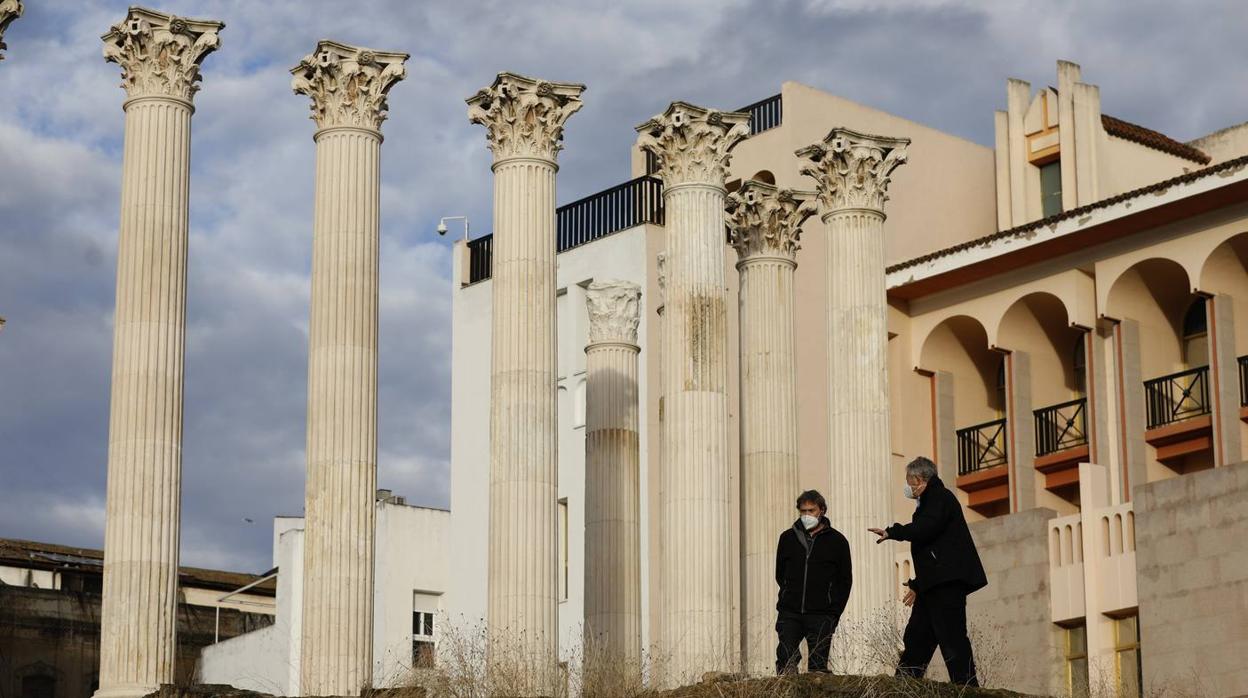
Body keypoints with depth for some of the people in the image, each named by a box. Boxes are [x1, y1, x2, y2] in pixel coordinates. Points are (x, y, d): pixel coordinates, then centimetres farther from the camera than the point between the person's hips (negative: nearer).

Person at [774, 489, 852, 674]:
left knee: (818, 666, -2)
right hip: (789, 613, 2)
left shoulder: (837, 541, 4)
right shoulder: (787, 538, 9)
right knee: (785, 659, -9)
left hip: (821, 617, -2)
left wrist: (834, 612, 0)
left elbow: (845, 580, 7)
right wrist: (791, 595, 10)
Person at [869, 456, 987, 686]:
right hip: (935, 585, 10)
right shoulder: (930, 501, 27)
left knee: (952, 639, -14)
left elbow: (925, 528, -21)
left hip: (947, 581, -10)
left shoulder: (940, 497, -3)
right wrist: (918, 585, 26)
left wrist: (892, 532, -12)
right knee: (916, 640, 7)